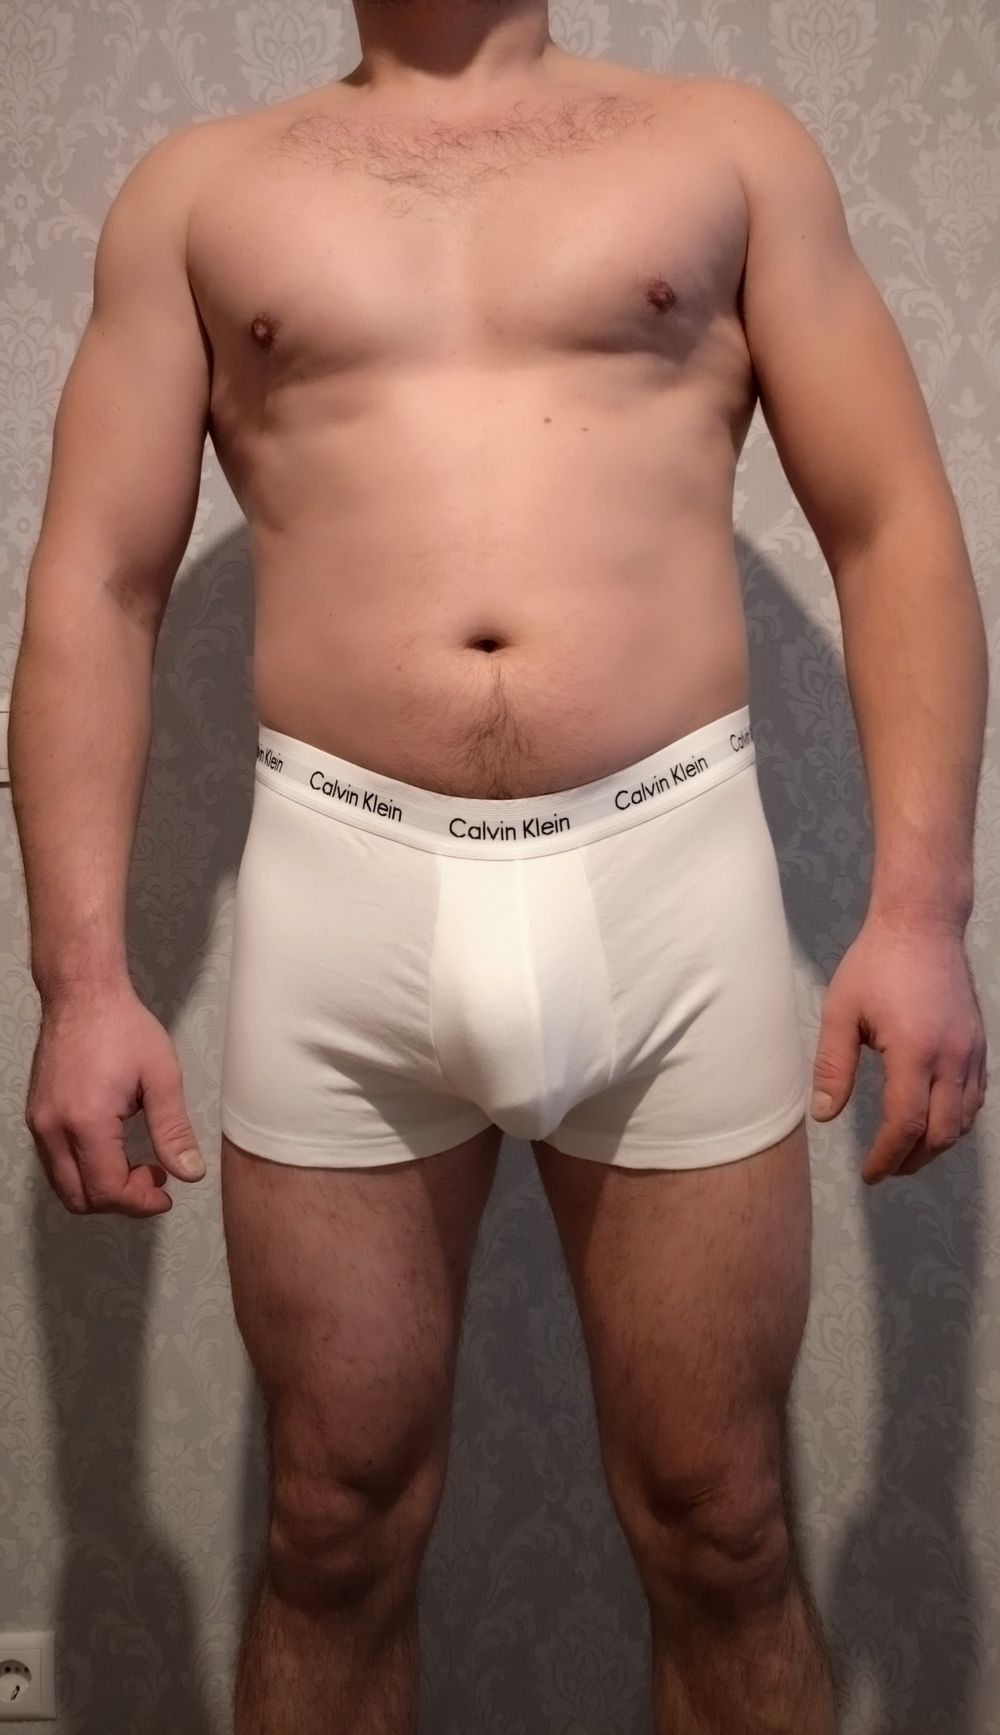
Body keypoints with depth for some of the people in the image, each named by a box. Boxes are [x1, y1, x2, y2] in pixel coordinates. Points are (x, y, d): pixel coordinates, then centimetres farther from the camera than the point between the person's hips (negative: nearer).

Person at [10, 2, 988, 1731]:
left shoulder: (733, 147, 13)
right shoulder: (196, 191, 14)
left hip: (673, 873, 0)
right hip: (338, 887, 1)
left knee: (720, 1536, 10)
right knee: (336, 1534, 12)